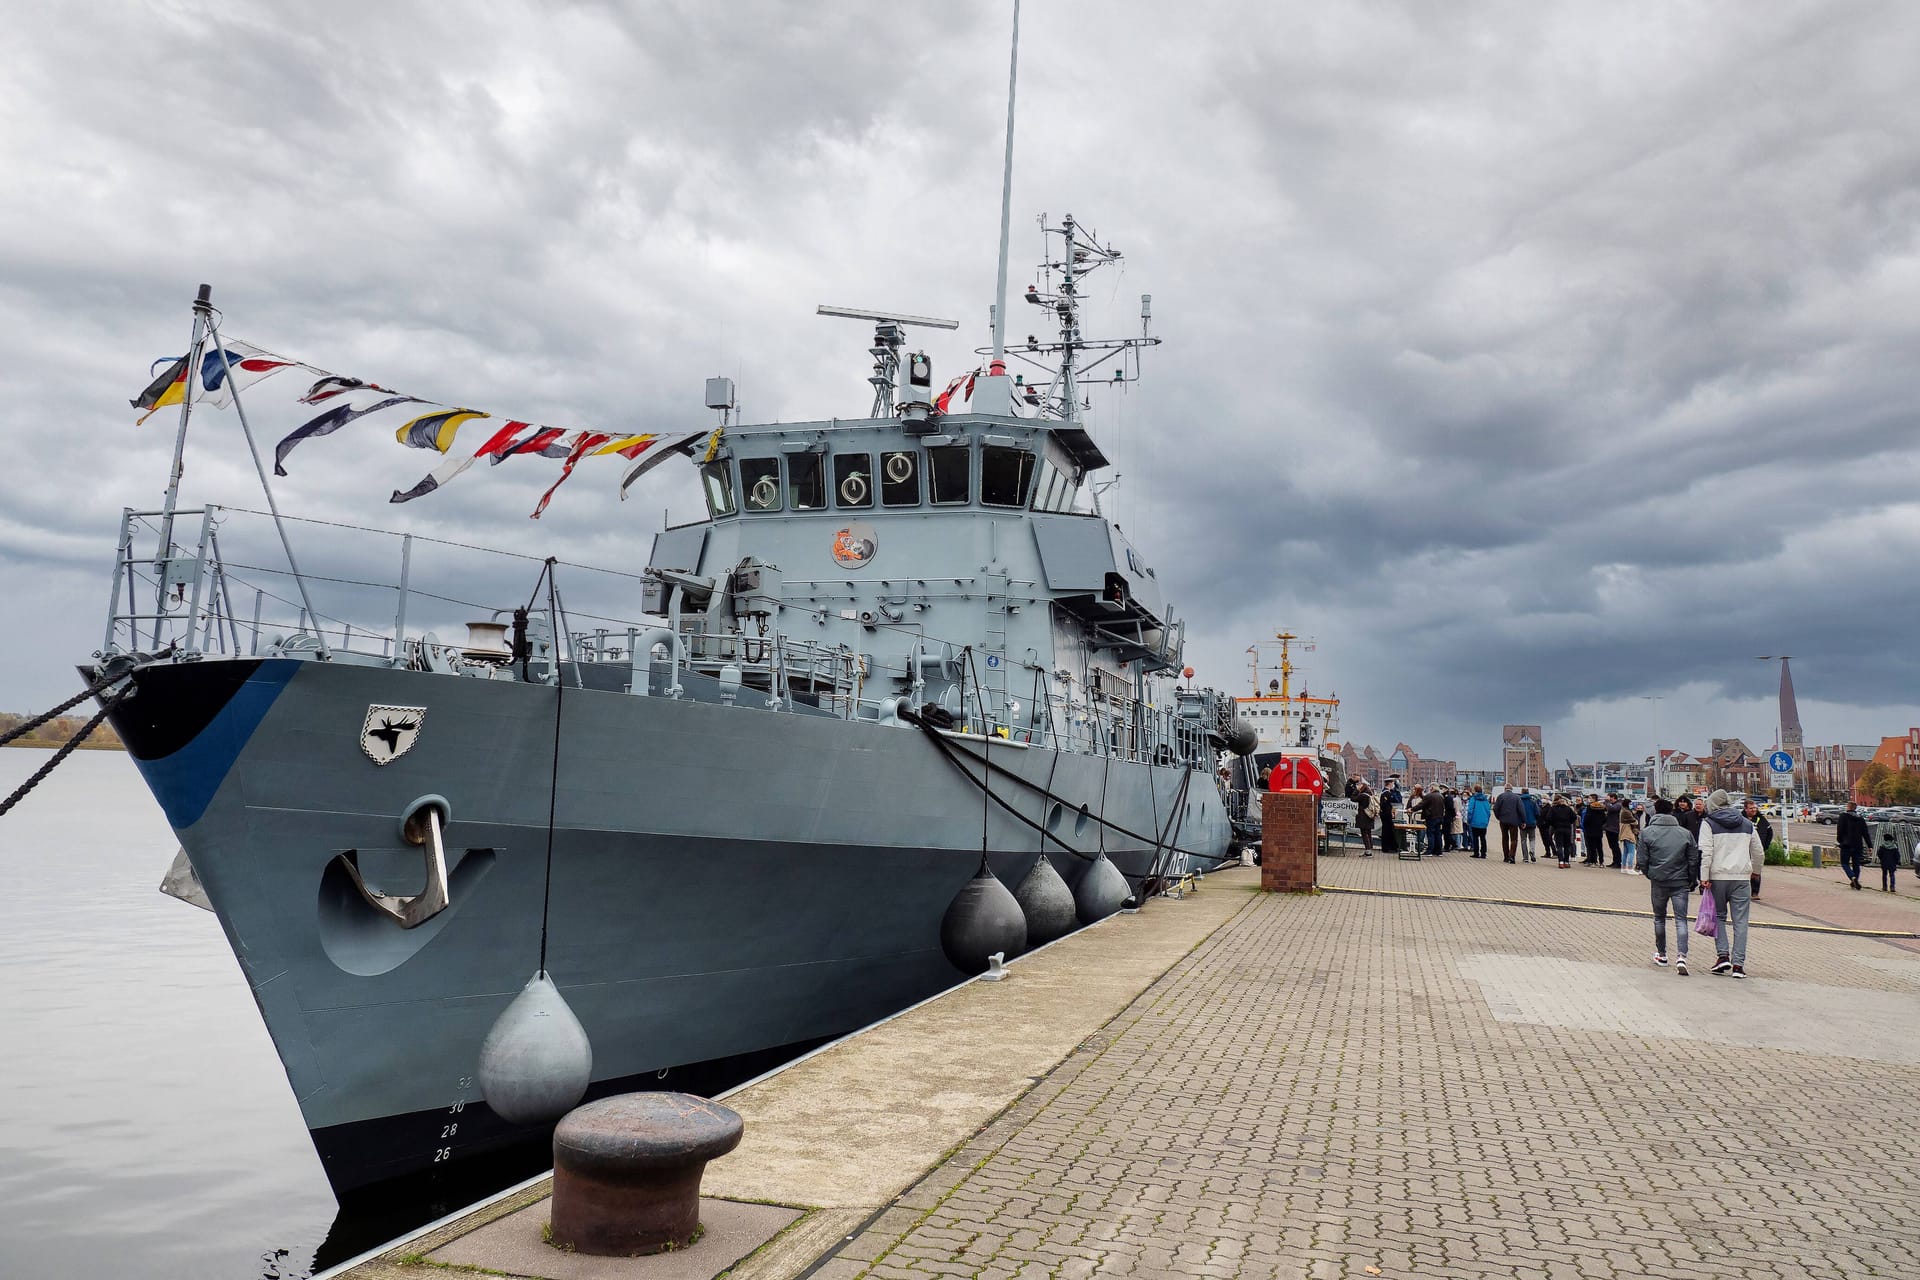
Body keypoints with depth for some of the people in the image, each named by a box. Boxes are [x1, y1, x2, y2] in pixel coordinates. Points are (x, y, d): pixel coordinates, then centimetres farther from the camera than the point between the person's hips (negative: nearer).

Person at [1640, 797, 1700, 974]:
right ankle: (1682, 956, -15)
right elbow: (1694, 859, 3)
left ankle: (1661, 954, 26)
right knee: (1681, 920, 0)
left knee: (1659, 918, 16)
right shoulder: (1684, 833, 0)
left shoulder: (1647, 833, -4)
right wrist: (1692, 880, 15)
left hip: (1658, 882, 0)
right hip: (1680, 883, 0)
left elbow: (1642, 859, -4)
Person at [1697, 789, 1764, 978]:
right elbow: (1759, 854, 19)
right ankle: (1738, 964, 0)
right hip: (1742, 878, 3)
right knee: (1740, 921, 3)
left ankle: (1723, 955, 0)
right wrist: (1753, 870, 36)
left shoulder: (1708, 823, 0)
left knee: (1719, 917, 12)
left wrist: (1704, 877, -10)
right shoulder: (1747, 825, 13)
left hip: (1718, 877, -2)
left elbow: (1706, 852, -10)